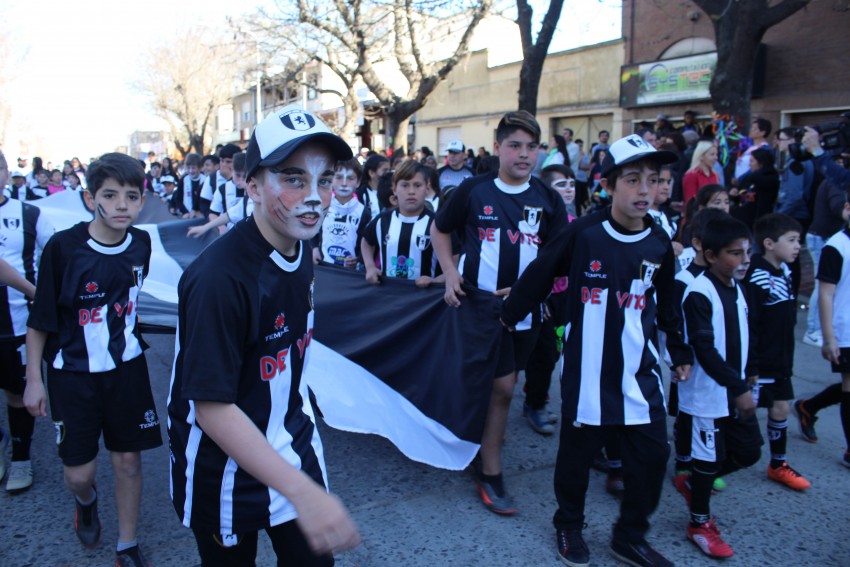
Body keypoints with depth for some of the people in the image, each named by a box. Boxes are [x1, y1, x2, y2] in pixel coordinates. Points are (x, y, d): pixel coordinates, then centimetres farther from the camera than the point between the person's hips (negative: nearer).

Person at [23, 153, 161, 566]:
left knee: (128, 460, 8)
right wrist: (34, 379, -6)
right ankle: (86, 502, 43)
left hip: (126, 369, 3)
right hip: (73, 374, -2)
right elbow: (39, 318, -9)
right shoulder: (63, 247, -17)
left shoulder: (142, 244, -7)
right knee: (79, 472, 5)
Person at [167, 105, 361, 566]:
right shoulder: (219, 276, -29)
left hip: (292, 446, 6)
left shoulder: (300, 249, -4)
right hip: (224, 468, -6)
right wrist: (302, 490, -35)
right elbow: (212, 407, -29)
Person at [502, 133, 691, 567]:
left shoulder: (659, 245, 1)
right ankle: (569, 527, 35)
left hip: (639, 372, 3)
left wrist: (680, 352, 18)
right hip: (587, 372, -3)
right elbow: (537, 278, -1)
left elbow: (666, 306, 14)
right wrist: (507, 317, 6)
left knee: (652, 456, 5)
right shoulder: (582, 233, -11)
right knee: (577, 454, 10)